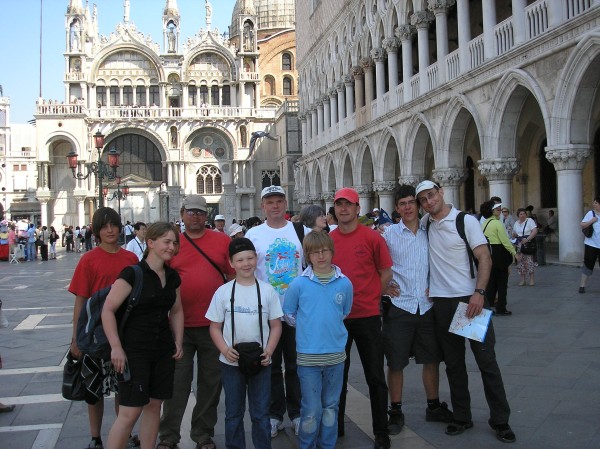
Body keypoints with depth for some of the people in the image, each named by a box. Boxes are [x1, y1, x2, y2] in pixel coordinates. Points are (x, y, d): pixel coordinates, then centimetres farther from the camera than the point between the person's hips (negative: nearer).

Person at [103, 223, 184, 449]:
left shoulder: (172, 277, 8)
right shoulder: (132, 274, -13)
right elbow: (108, 310, -14)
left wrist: (178, 342, 10)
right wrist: (116, 348, -17)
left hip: (163, 351, 7)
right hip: (134, 351, -6)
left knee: (154, 405, 12)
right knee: (130, 412, -7)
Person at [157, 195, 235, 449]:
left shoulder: (222, 241, 3)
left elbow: (234, 276, 6)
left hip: (214, 324, 1)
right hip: (180, 325, -1)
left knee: (211, 382, 10)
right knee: (177, 382, 6)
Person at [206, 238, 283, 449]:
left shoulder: (267, 290, -1)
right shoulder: (223, 291, -2)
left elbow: (275, 325, 3)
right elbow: (215, 327, 1)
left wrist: (269, 350, -11)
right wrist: (225, 349, -14)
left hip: (261, 362, 0)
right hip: (231, 362, 0)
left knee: (261, 414, 8)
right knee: (233, 413, 12)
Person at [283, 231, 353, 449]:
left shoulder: (344, 283, -1)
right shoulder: (298, 284, -6)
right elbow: (289, 315, 6)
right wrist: (307, 328, 5)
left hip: (336, 354, 2)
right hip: (308, 355, -2)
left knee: (331, 407, 14)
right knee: (312, 410, 3)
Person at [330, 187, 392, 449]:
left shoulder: (372, 237, -5)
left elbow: (386, 272, 1)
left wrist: (369, 297, 1)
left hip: (367, 316, -3)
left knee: (375, 376, 5)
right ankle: (336, 427, 28)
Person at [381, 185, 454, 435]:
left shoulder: (429, 233, 5)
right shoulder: (388, 233, -2)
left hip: (427, 306, 3)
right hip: (399, 306, -3)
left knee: (431, 358, 12)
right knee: (396, 362, 4)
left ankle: (434, 407, 29)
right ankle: (395, 412, 17)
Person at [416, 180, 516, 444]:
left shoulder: (466, 221, -5)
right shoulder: (426, 223, 7)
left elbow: (484, 258, -9)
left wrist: (479, 293, -20)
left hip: (471, 298, -4)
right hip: (441, 301, 4)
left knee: (486, 359, 0)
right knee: (453, 362, 10)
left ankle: (500, 420, 11)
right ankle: (462, 417, 22)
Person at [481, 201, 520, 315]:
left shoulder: (484, 223, 8)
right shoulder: (497, 223, -15)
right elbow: (505, 241, -16)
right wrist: (514, 253, -9)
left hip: (488, 254, 7)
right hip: (499, 254, -7)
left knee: (491, 281, 13)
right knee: (502, 281, 4)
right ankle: (501, 308, 8)